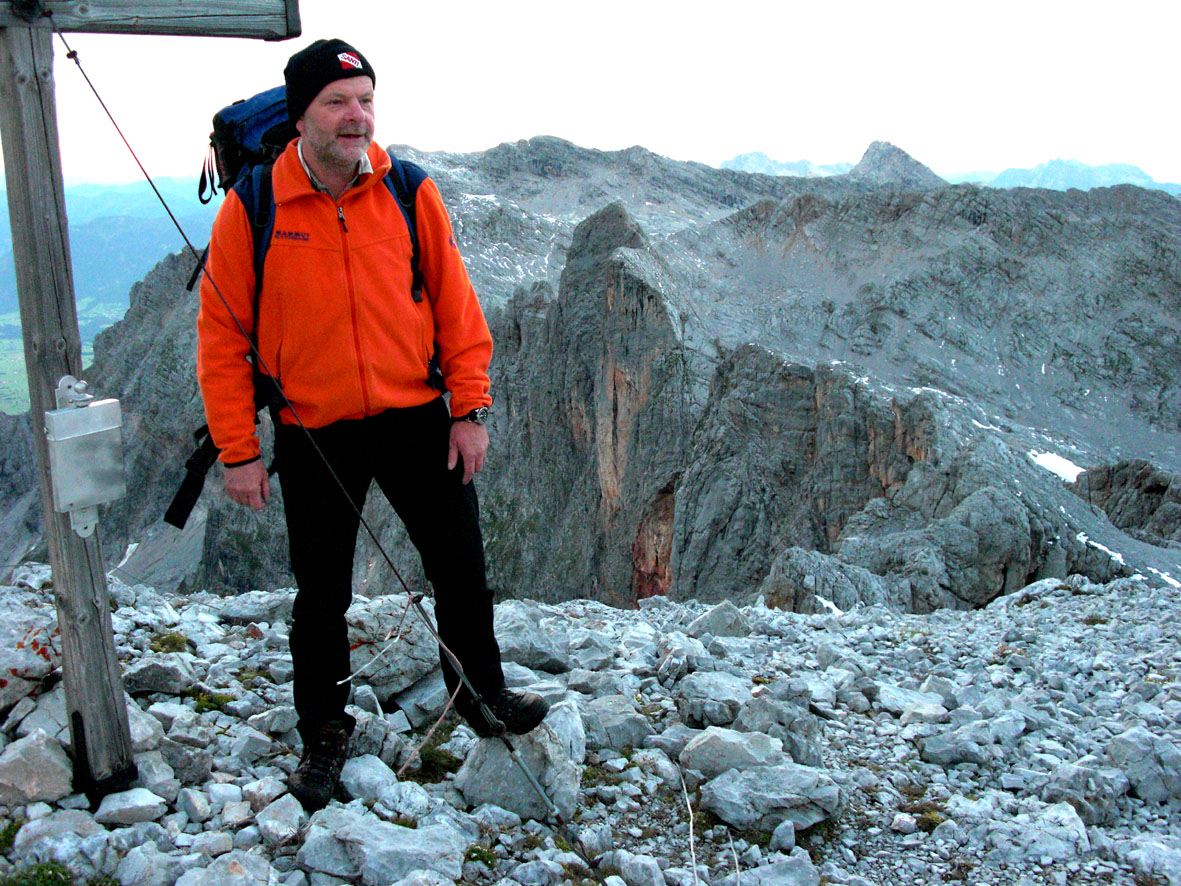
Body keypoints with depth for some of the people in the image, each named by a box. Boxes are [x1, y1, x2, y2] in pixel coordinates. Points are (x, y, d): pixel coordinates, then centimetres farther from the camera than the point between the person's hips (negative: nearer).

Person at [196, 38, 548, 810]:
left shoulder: (409, 194, -5)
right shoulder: (252, 210, -10)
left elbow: (454, 304, 1)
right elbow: (222, 336, -5)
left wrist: (470, 408, -2)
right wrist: (238, 451, -6)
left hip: (414, 415, 2)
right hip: (314, 433, -1)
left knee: (461, 566, 11)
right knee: (321, 593, 10)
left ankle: (481, 690, 36)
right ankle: (325, 731, 32)